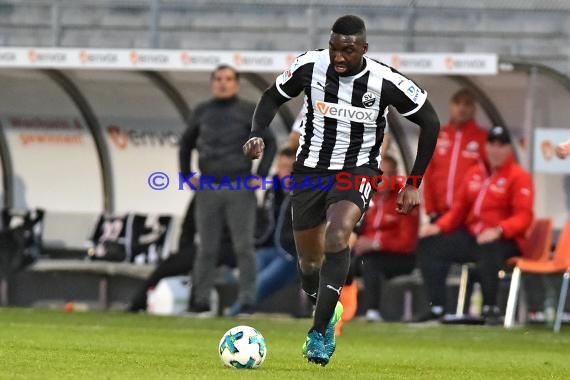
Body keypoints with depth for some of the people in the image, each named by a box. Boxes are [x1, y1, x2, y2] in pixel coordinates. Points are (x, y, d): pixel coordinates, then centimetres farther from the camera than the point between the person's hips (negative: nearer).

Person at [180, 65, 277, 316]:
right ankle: (200, 301, 8)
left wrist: (260, 175, -5)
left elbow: (270, 143, 3)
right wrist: (187, 175, 13)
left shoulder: (248, 111, 2)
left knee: (244, 247, -4)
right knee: (207, 248, 4)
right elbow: (186, 143, 23)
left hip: (240, 189, -3)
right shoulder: (203, 112, 12)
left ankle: (247, 302, -3)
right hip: (208, 189, 3)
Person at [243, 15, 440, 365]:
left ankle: (320, 333, -25)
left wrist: (414, 185, -4)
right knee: (309, 259, 6)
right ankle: (326, 309, 40)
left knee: (337, 235, -29)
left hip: (358, 170, -3)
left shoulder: (385, 82, -18)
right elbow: (273, 97, 7)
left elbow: (430, 122, -4)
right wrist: (257, 135, -12)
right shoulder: (310, 66, -13)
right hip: (311, 169, 3)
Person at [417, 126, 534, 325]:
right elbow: (459, 209, 18)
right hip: (471, 237, 7)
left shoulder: (519, 177, -5)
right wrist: (438, 227, 0)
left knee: (487, 250, -41)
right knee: (428, 244, -4)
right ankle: (436, 307, -5)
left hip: (506, 240, -7)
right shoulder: (474, 173, 16)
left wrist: (498, 230, -33)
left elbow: (523, 217, -16)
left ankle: (490, 309, -30)